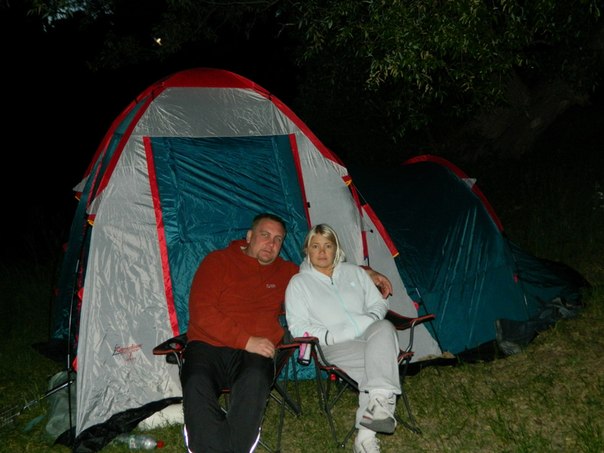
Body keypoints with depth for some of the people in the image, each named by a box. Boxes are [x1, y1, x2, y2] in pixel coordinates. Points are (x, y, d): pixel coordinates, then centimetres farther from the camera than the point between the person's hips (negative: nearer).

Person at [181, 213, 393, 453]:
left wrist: (367, 273, 23)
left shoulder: (285, 272, 20)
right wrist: (246, 341, -12)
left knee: (254, 381, -36)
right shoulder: (217, 261, 6)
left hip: (253, 352, 2)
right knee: (197, 385, -36)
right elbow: (201, 310, -5)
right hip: (207, 345, -2)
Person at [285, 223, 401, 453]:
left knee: (384, 328, -35)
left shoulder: (353, 272, 19)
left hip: (369, 335, 3)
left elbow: (378, 304, 20)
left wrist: (371, 319, -3)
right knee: (381, 361, -33)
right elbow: (297, 326, 0)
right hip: (336, 347, -3)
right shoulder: (299, 283, 8)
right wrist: (331, 337, -13)